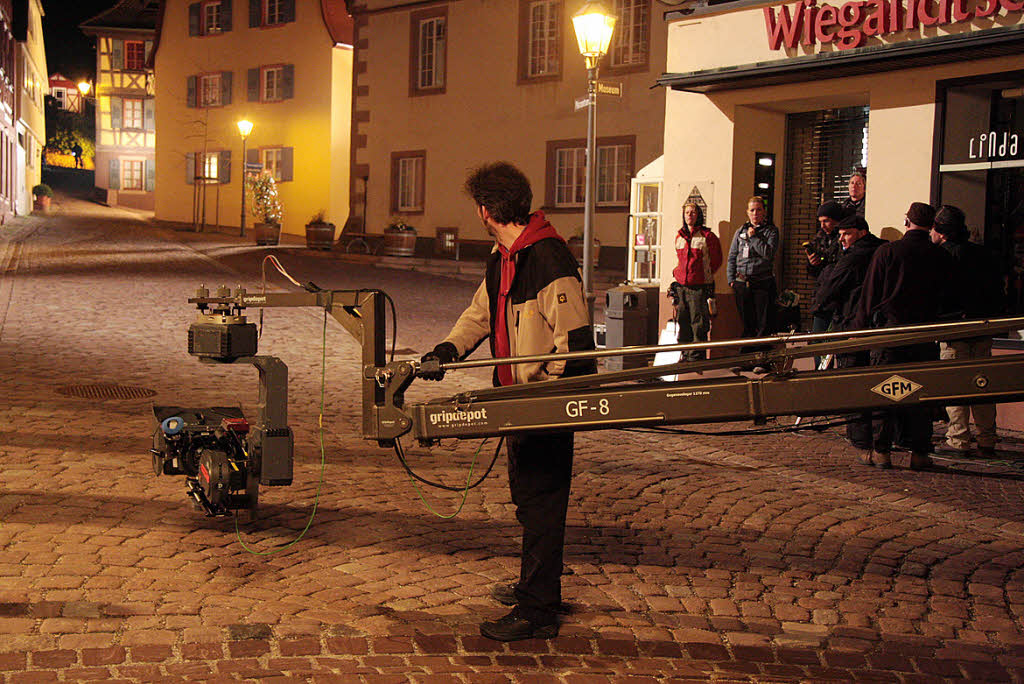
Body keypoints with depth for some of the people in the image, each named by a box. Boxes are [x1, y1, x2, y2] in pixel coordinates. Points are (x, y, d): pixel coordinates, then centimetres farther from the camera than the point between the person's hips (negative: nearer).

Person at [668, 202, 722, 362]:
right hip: (681, 286, 6)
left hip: (700, 287, -5)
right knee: (682, 320, 7)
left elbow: (716, 260, 3)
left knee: (698, 322, -4)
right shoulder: (679, 237, 13)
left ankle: (697, 355, 2)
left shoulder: (707, 236, -4)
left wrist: (705, 275, 1)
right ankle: (685, 354, 16)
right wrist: (677, 272, 12)